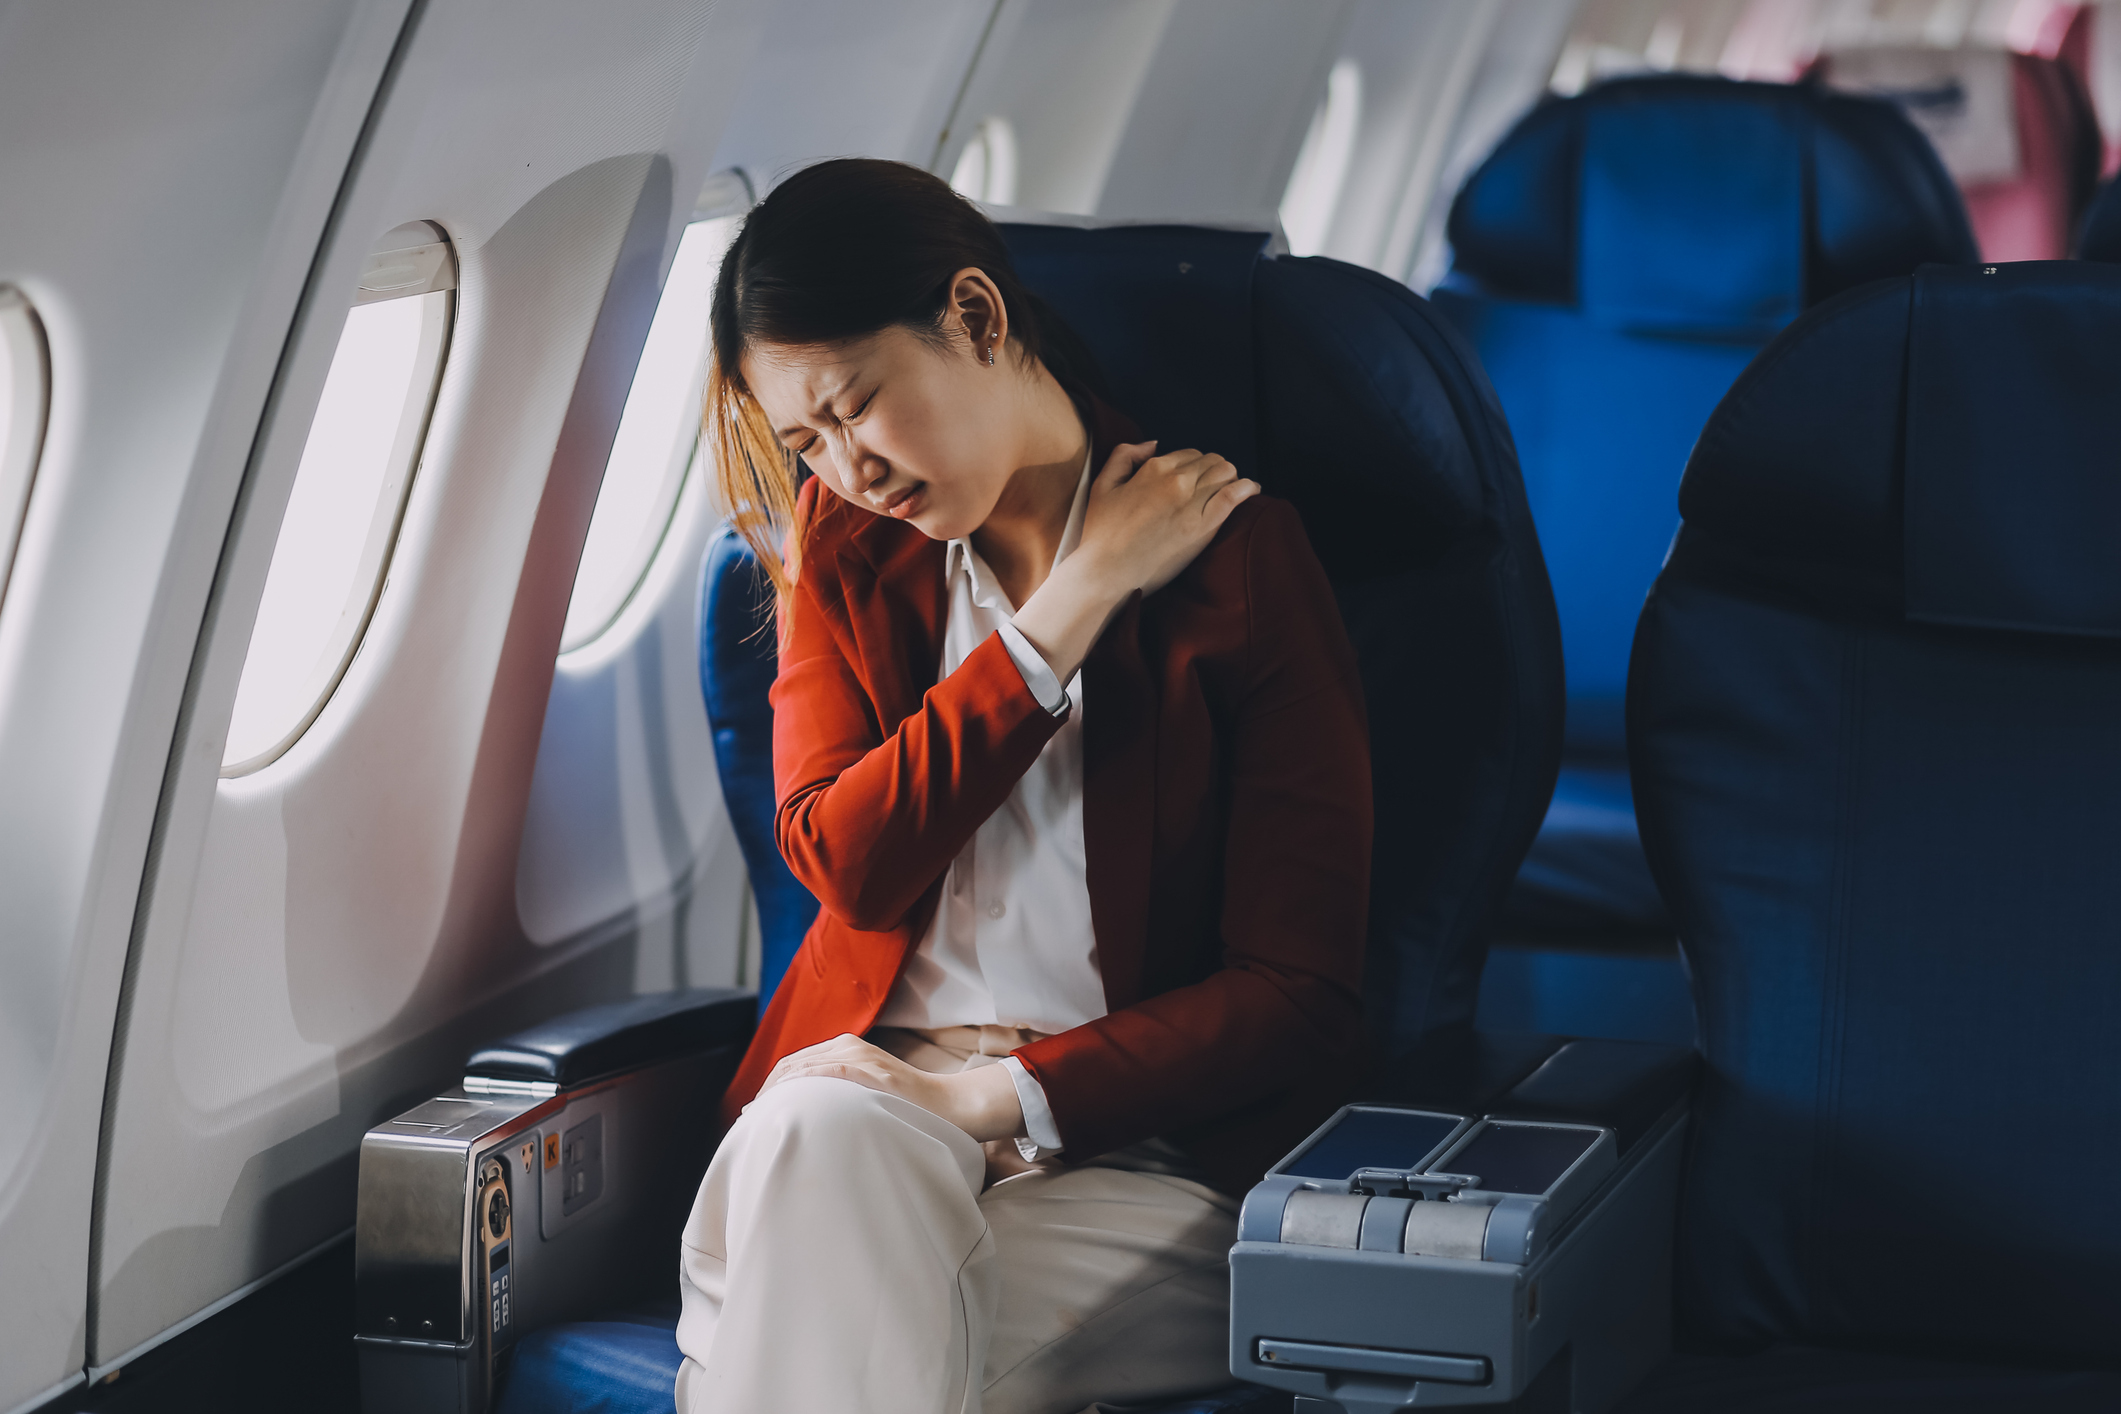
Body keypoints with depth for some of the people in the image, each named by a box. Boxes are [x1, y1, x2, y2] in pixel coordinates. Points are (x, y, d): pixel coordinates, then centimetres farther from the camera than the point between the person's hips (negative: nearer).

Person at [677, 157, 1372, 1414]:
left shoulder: (1240, 559, -1)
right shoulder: (844, 551, 14)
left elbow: (1300, 995, -5)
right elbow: (846, 862, -3)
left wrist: (1001, 1097, -16)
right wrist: (1074, 603, -7)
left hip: (1138, 1144, -3)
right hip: (873, 1096, 4)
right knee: (815, 1144, -34)